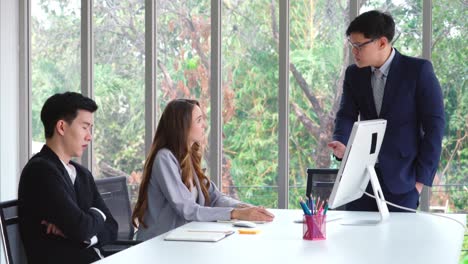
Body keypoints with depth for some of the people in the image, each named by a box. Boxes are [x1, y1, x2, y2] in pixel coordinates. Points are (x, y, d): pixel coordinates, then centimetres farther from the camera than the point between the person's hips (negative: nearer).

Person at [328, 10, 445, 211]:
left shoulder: (419, 70, -8)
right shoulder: (354, 74, 7)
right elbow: (347, 116, 4)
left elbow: (434, 124, -8)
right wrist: (341, 144, -19)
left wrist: (422, 177, -11)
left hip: (401, 176, -4)